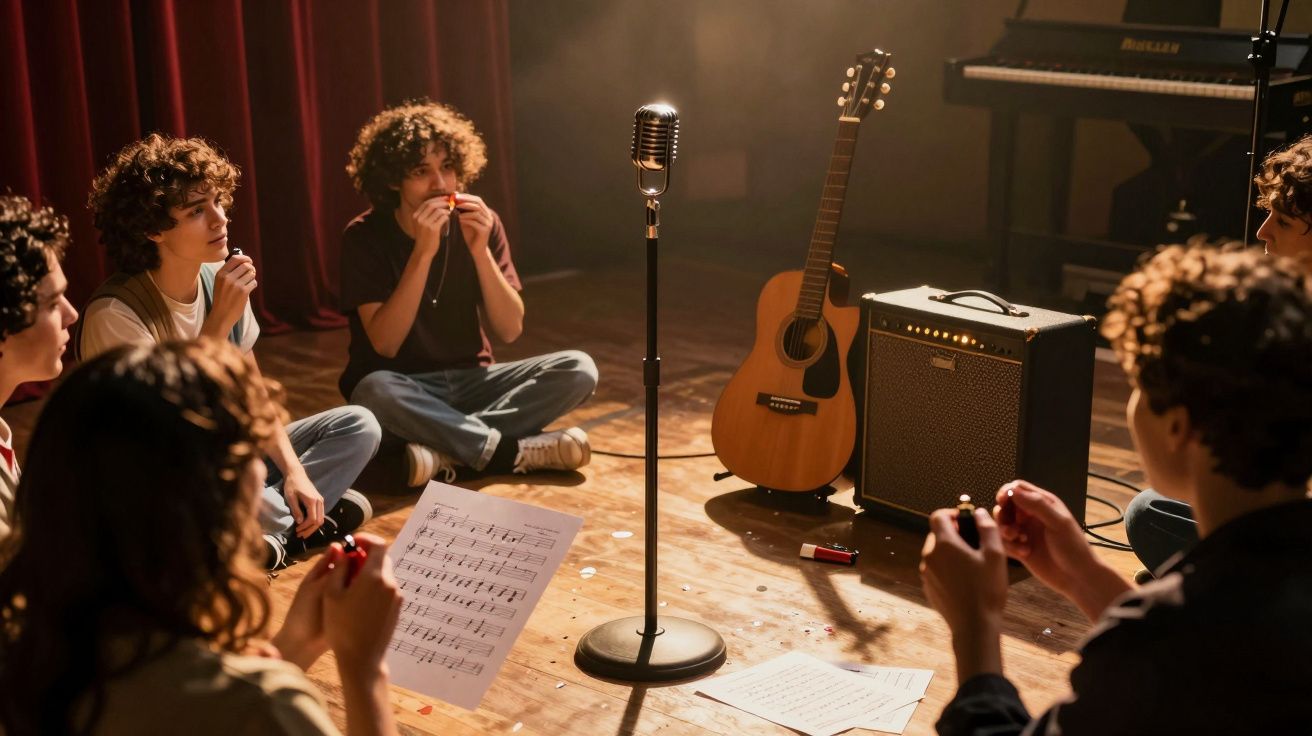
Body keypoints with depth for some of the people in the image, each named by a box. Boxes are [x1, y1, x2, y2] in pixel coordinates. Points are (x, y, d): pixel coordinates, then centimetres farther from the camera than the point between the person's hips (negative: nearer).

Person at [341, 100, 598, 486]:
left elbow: (510, 330, -7)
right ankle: (513, 452, -27)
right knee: (374, 390, -38)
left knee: (578, 369, -19)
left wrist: (480, 250, -21)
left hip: (471, 380, 4)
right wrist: (423, 253, -29)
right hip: (405, 389, -3)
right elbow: (385, 345, -21)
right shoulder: (365, 236, -12)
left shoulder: (478, 223, -3)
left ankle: (446, 450, -28)